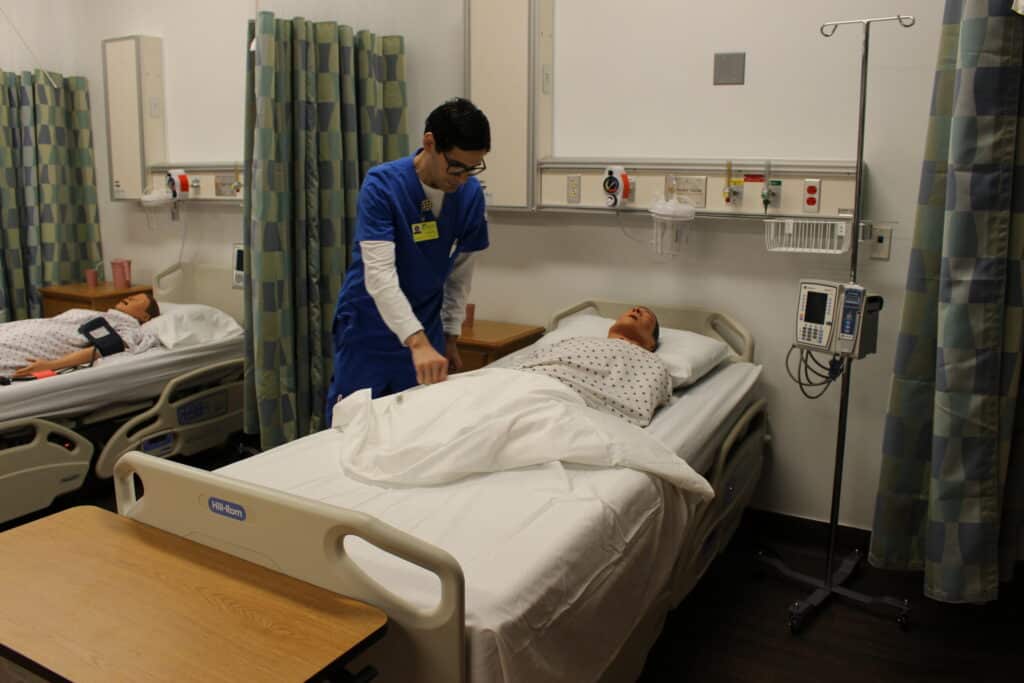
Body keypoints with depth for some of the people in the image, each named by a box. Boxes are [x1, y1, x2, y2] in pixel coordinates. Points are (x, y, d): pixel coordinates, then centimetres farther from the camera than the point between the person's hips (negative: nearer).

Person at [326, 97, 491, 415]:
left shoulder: (471, 194, -5)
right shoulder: (381, 185, -19)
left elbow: (461, 272, 6)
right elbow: (379, 274, -28)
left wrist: (450, 336, 9)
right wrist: (417, 342, -38)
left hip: (426, 330, 4)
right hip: (368, 332, -3)